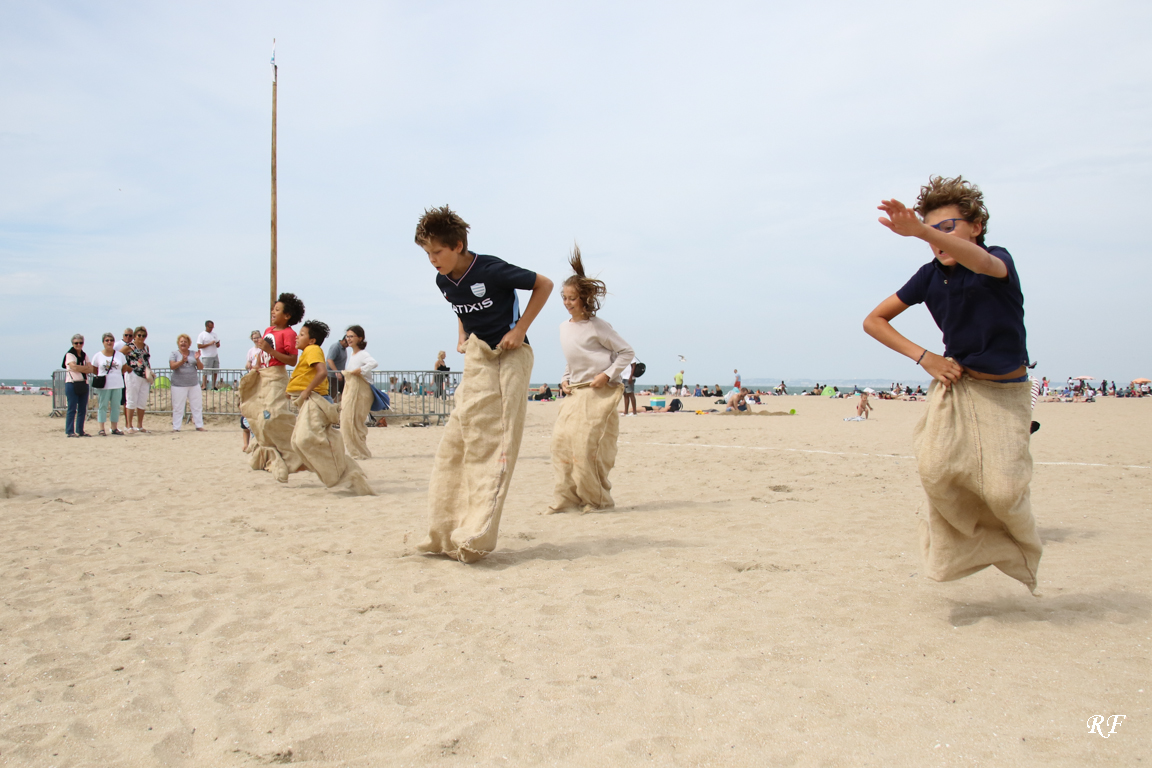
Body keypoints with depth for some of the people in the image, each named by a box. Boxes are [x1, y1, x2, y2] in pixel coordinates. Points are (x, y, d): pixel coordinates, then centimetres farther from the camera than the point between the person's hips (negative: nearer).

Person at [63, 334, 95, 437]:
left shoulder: (84, 355, 16)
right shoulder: (69, 354, -1)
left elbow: (91, 369, 4)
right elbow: (74, 367, -15)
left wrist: (80, 368, -11)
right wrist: (87, 368, -3)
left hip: (84, 384, 6)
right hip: (72, 383, -6)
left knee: (83, 409, 6)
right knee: (72, 409, -6)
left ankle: (80, 431, 13)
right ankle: (70, 431, -4)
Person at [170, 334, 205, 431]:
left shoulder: (193, 354, 11)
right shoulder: (174, 354, 3)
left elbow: (200, 368, 5)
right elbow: (172, 366, -13)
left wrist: (197, 359, -13)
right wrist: (182, 361, -28)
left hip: (194, 384, 3)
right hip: (179, 385, -3)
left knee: (197, 406, 5)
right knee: (178, 407, -1)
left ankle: (199, 426, 12)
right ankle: (176, 427, 3)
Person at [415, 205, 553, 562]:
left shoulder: (491, 270, -17)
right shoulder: (444, 281, 4)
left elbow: (543, 284, -9)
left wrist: (519, 330, -12)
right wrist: (462, 337, 10)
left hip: (507, 359, -7)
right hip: (476, 361, 7)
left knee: (493, 445, -10)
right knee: (455, 444, 3)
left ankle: (475, 538, -10)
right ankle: (446, 534, 9)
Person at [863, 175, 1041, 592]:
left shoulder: (999, 260, -14)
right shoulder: (930, 276, -3)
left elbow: (982, 262, -42)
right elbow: (874, 320, 4)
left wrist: (919, 229, -60)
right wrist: (924, 357, -9)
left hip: (1007, 391, -3)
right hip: (955, 384, 3)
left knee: (1002, 490, -15)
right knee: (936, 470, -22)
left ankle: (1019, 548, 21)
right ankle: (964, 543, 8)